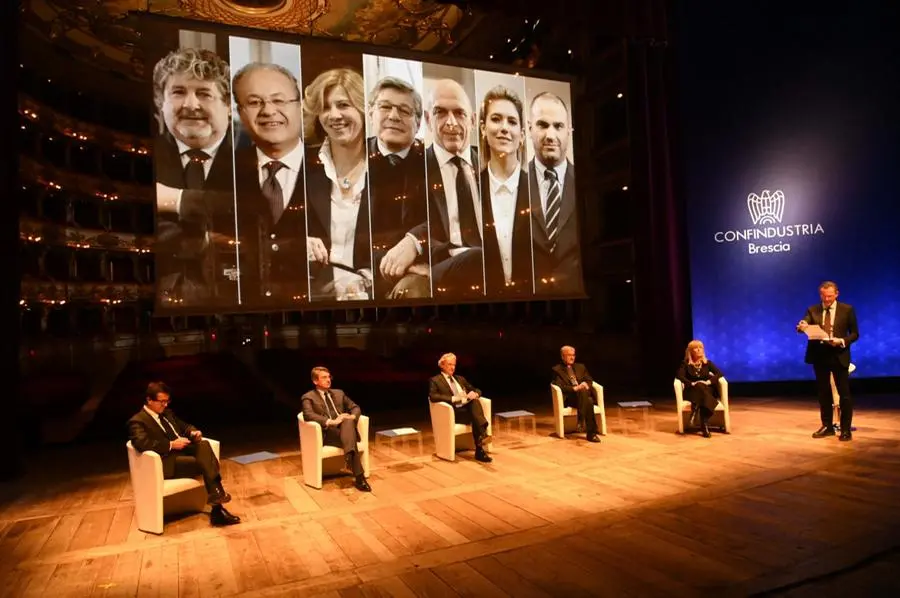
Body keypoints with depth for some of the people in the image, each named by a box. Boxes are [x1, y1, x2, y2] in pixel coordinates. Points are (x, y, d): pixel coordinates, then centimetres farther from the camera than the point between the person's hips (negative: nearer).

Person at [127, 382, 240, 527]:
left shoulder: (167, 413, 22)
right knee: (206, 463, -29)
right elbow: (142, 443, -22)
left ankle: (216, 494, -30)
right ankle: (217, 510, -24)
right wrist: (171, 445, -26)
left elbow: (184, 426, 31)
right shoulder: (137, 421, -4)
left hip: (184, 450, 7)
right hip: (168, 462, -7)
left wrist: (193, 432, 5)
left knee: (204, 445, -27)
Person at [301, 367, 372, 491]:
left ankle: (349, 457, -54)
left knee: (348, 421, -36)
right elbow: (308, 415, -16)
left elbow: (355, 407, 20)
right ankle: (359, 478, -43)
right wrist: (331, 421, -30)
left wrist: (352, 417, -7)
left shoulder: (339, 393, 24)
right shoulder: (308, 397, 5)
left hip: (345, 429, 4)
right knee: (350, 442, -36)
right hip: (326, 434, -4)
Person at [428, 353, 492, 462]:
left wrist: (474, 394, -2)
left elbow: (477, 390, 25)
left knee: (475, 401, -30)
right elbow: (433, 396, -14)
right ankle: (481, 445, -37)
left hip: (468, 408, 5)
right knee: (475, 415, -32)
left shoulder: (460, 379, 26)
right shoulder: (435, 380, 6)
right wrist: (454, 398, -22)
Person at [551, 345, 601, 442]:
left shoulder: (580, 367, 24)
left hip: (585, 394, 4)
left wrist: (586, 385, -9)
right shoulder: (557, 369, 8)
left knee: (589, 401, -36)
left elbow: (590, 381, 16)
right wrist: (575, 388, -20)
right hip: (568, 397, -4)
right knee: (587, 400, -37)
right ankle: (593, 431, -37)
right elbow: (559, 386, -6)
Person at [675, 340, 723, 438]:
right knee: (699, 387, -37)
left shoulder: (707, 363, 12)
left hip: (707, 391, 1)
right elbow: (679, 375, -11)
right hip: (691, 392, -1)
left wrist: (708, 382, -18)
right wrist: (692, 383, -26)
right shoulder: (685, 364, 6)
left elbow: (719, 373, -1)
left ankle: (704, 426, -47)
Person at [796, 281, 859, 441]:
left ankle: (846, 429, 12)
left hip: (839, 356, -2)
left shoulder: (847, 310, 0)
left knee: (844, 394, 2)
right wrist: (801, 327, -34)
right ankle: (827, 426, 22)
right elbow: (804, 325, -10)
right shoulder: (812, 310, 5)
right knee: (823, 393, 11)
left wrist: (842, 341, -18)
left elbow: (855, 334, 1)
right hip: (819, 355, 2)